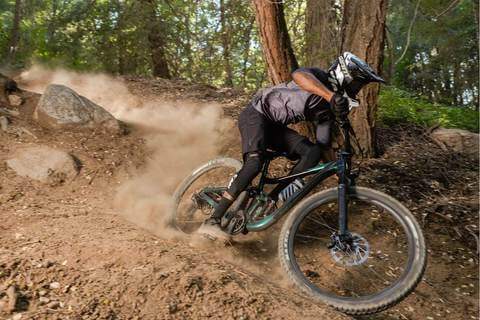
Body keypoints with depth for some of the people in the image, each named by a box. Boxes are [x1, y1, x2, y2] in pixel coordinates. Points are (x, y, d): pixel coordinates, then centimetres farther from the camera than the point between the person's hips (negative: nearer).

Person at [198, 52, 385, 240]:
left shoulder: (328, 109, 9)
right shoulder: (319, 77, -13)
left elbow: (323, 144, 11)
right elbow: (298, 75, -38)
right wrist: (332, 95, -51)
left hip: (275, 126, 8)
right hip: (256, 114, -8)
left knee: (313, 153, -13)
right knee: (255, 163, -30)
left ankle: (270, 201, -7)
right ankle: (212, 221, -28)